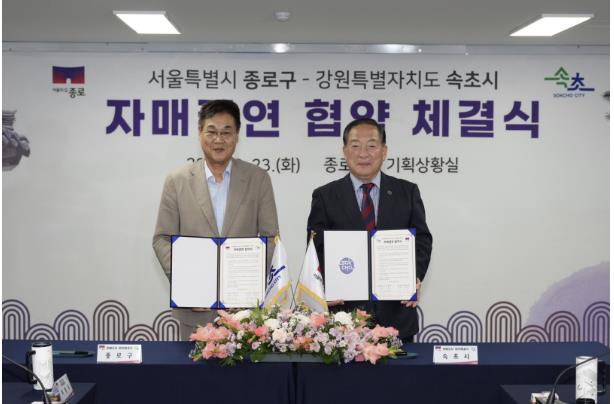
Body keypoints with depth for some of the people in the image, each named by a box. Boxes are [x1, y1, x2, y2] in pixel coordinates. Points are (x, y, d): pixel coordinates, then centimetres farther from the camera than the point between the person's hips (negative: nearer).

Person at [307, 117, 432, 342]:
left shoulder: (407, 192, 8)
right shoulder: (325, 197, 5)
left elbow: (422, 240, 6)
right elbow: (317, 248, 1)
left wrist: (415, 277, -12)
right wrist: (326, 285, -16)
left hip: (397, 310, 1)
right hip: (344, 310, -1)